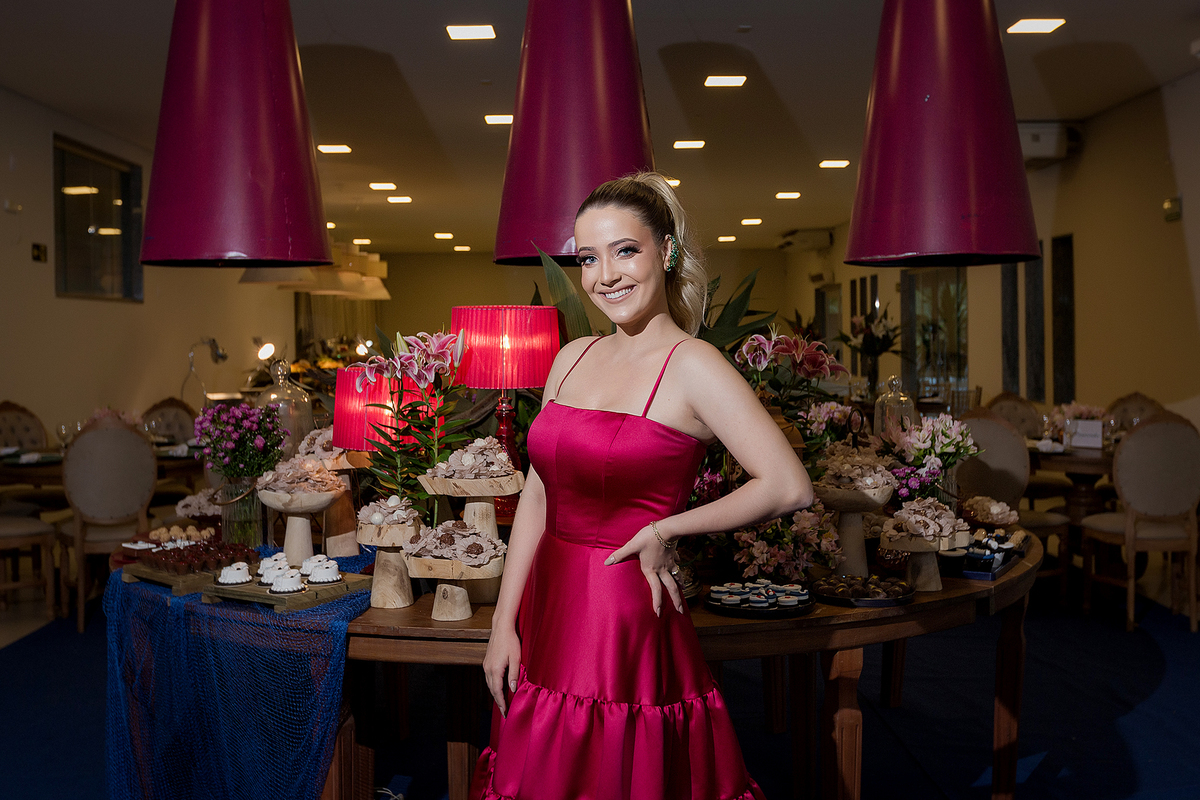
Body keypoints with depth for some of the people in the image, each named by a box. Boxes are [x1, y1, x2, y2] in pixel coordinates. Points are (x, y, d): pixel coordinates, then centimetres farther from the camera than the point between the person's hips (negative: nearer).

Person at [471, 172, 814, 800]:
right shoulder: (572, 358, 8)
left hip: (627, 624, -6)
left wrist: (665, 531, -11)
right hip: (548, 618, 6)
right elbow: (537, 496, 8)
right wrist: (504, 623, 4)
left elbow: (789, 487, -20)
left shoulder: (692, 366, -11)